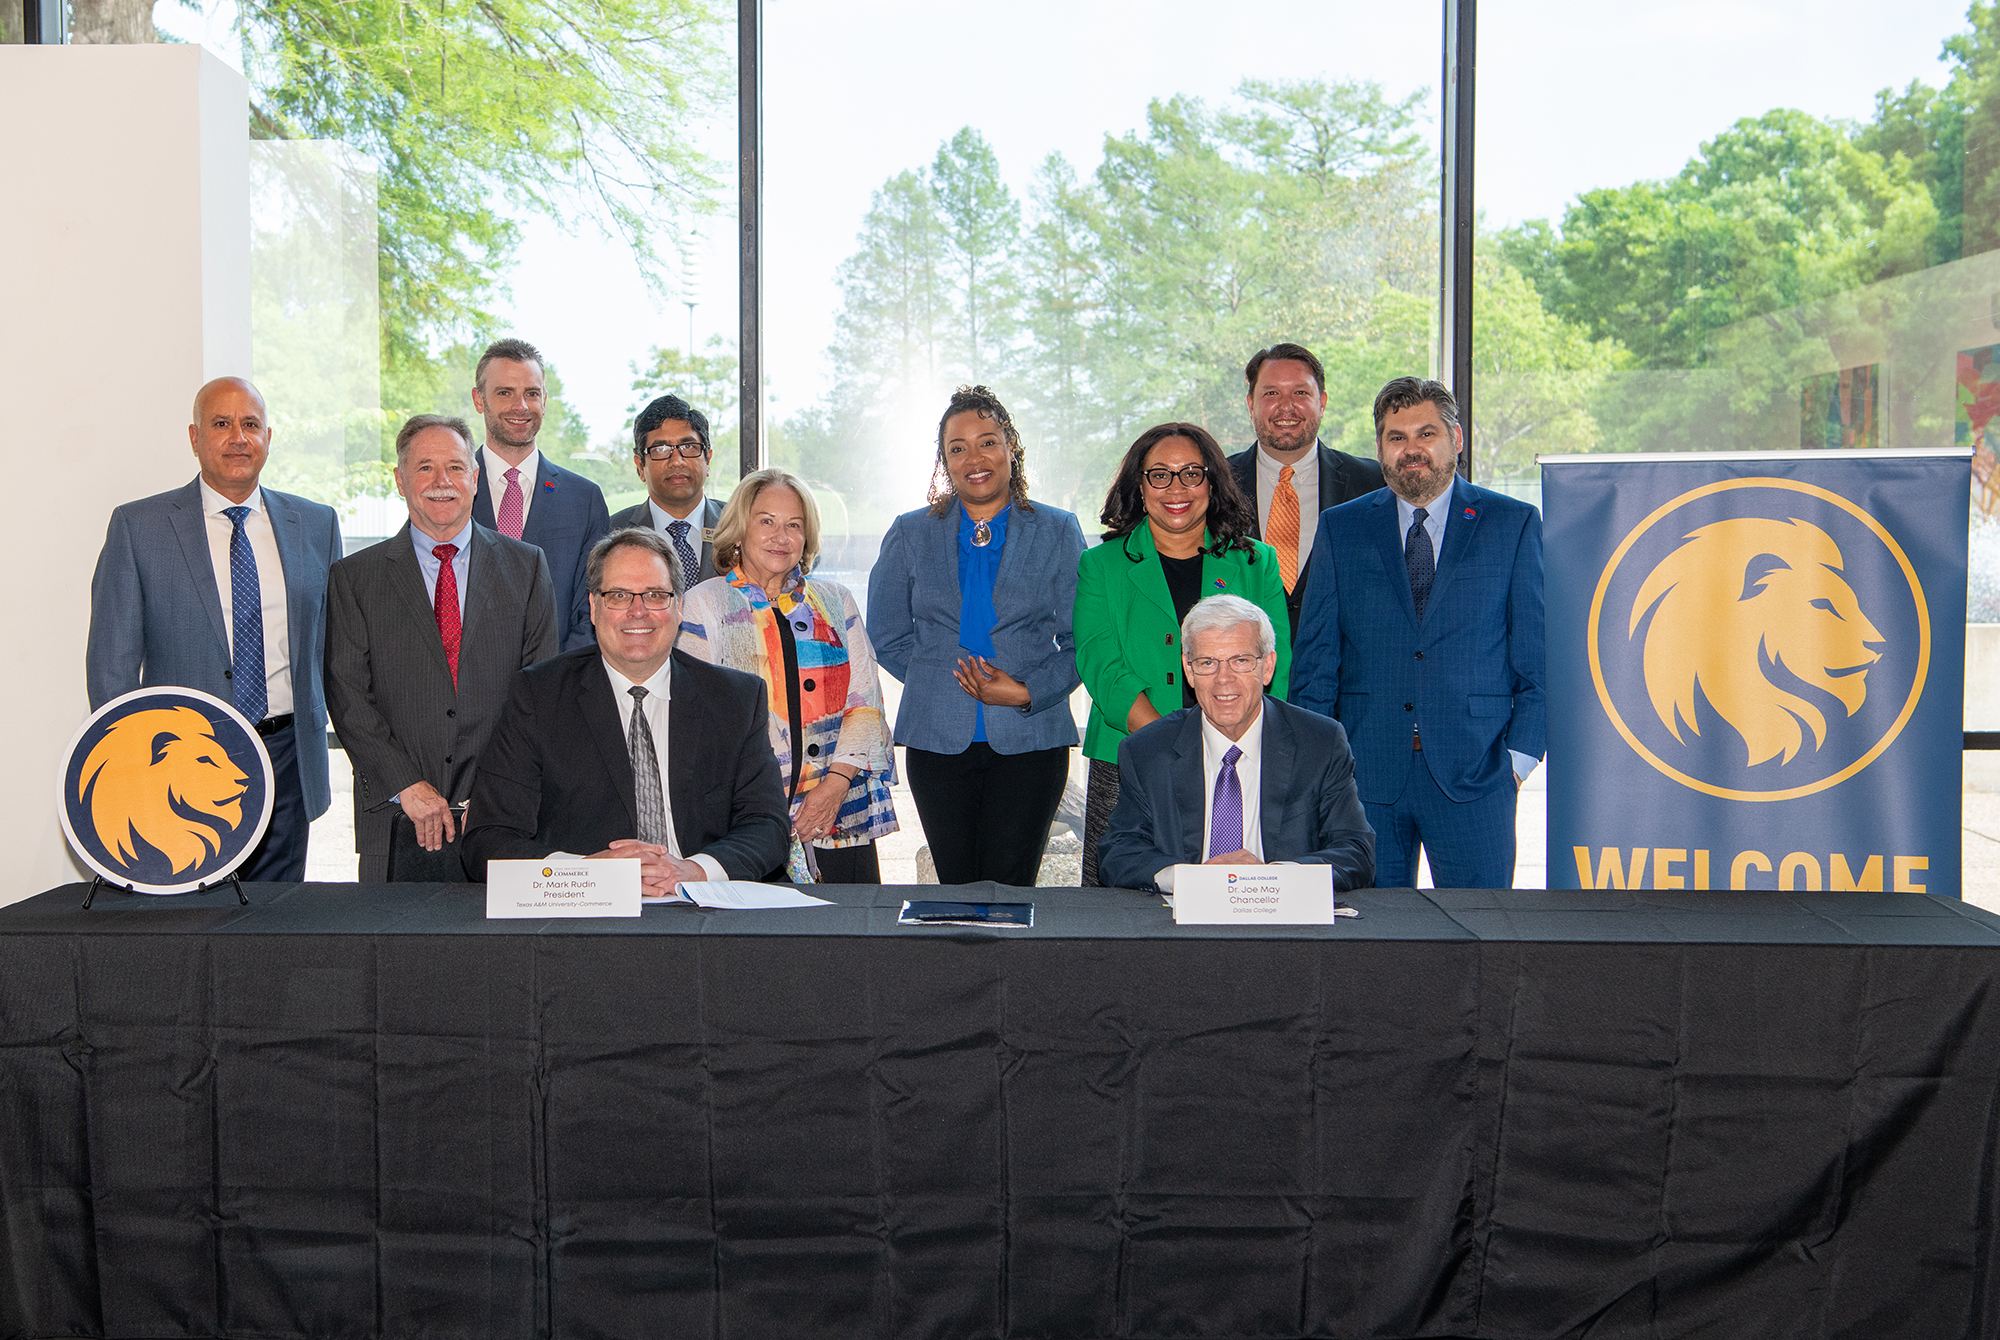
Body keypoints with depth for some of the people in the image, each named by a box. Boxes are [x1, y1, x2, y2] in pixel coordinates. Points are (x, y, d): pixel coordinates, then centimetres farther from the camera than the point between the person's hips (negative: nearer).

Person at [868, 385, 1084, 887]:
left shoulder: (1058, 532, 5)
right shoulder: (910, 534, 9)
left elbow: (1082, 640, 3)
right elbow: (886, 635, 12)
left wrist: (1028, 692, -10)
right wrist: (943, 680, 1)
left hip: (1030, 738, -1)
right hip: (940, 741, 1)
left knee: (1011, 895, -2)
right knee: (957, 895, 3)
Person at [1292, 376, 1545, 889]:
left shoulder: (1514, 524, 6)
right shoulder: (1340, 529, 9)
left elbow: (1535, 653, 5)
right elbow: (1314, 659, 7)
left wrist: (1521, 753, -4)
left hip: (1474, 772, -1)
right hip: (1367, 774, 1)